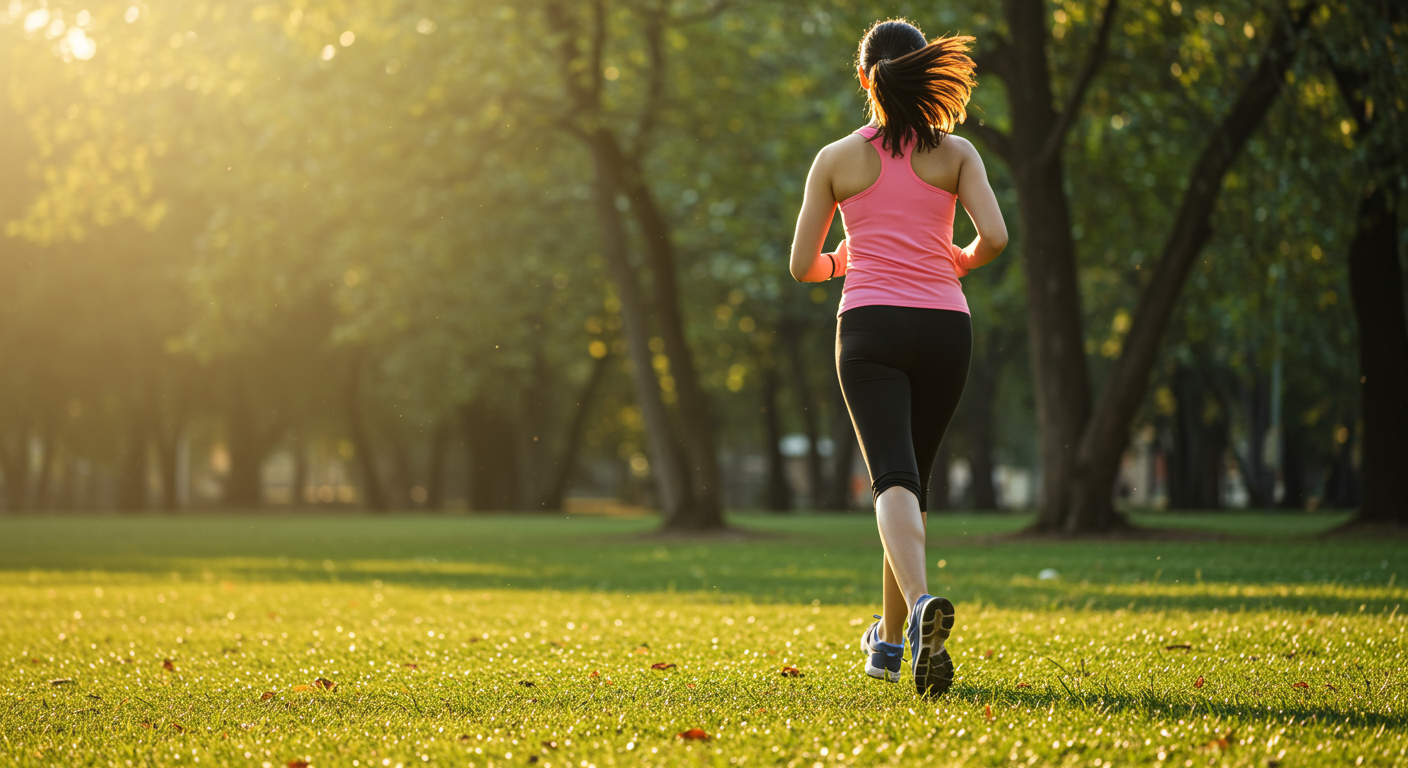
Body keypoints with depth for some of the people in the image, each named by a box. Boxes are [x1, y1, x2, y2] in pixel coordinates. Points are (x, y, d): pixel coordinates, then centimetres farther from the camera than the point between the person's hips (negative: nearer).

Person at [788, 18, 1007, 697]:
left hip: (870, 325, -2)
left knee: (894, 479, -15)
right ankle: (890, 638, 27)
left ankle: (921, 602, -43)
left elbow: (802, 266, 6)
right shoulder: (956, 153, 6)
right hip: (944, 328, 2)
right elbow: (994, 237, -6)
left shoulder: (837, 159, 5)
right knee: (914, 481, 17)